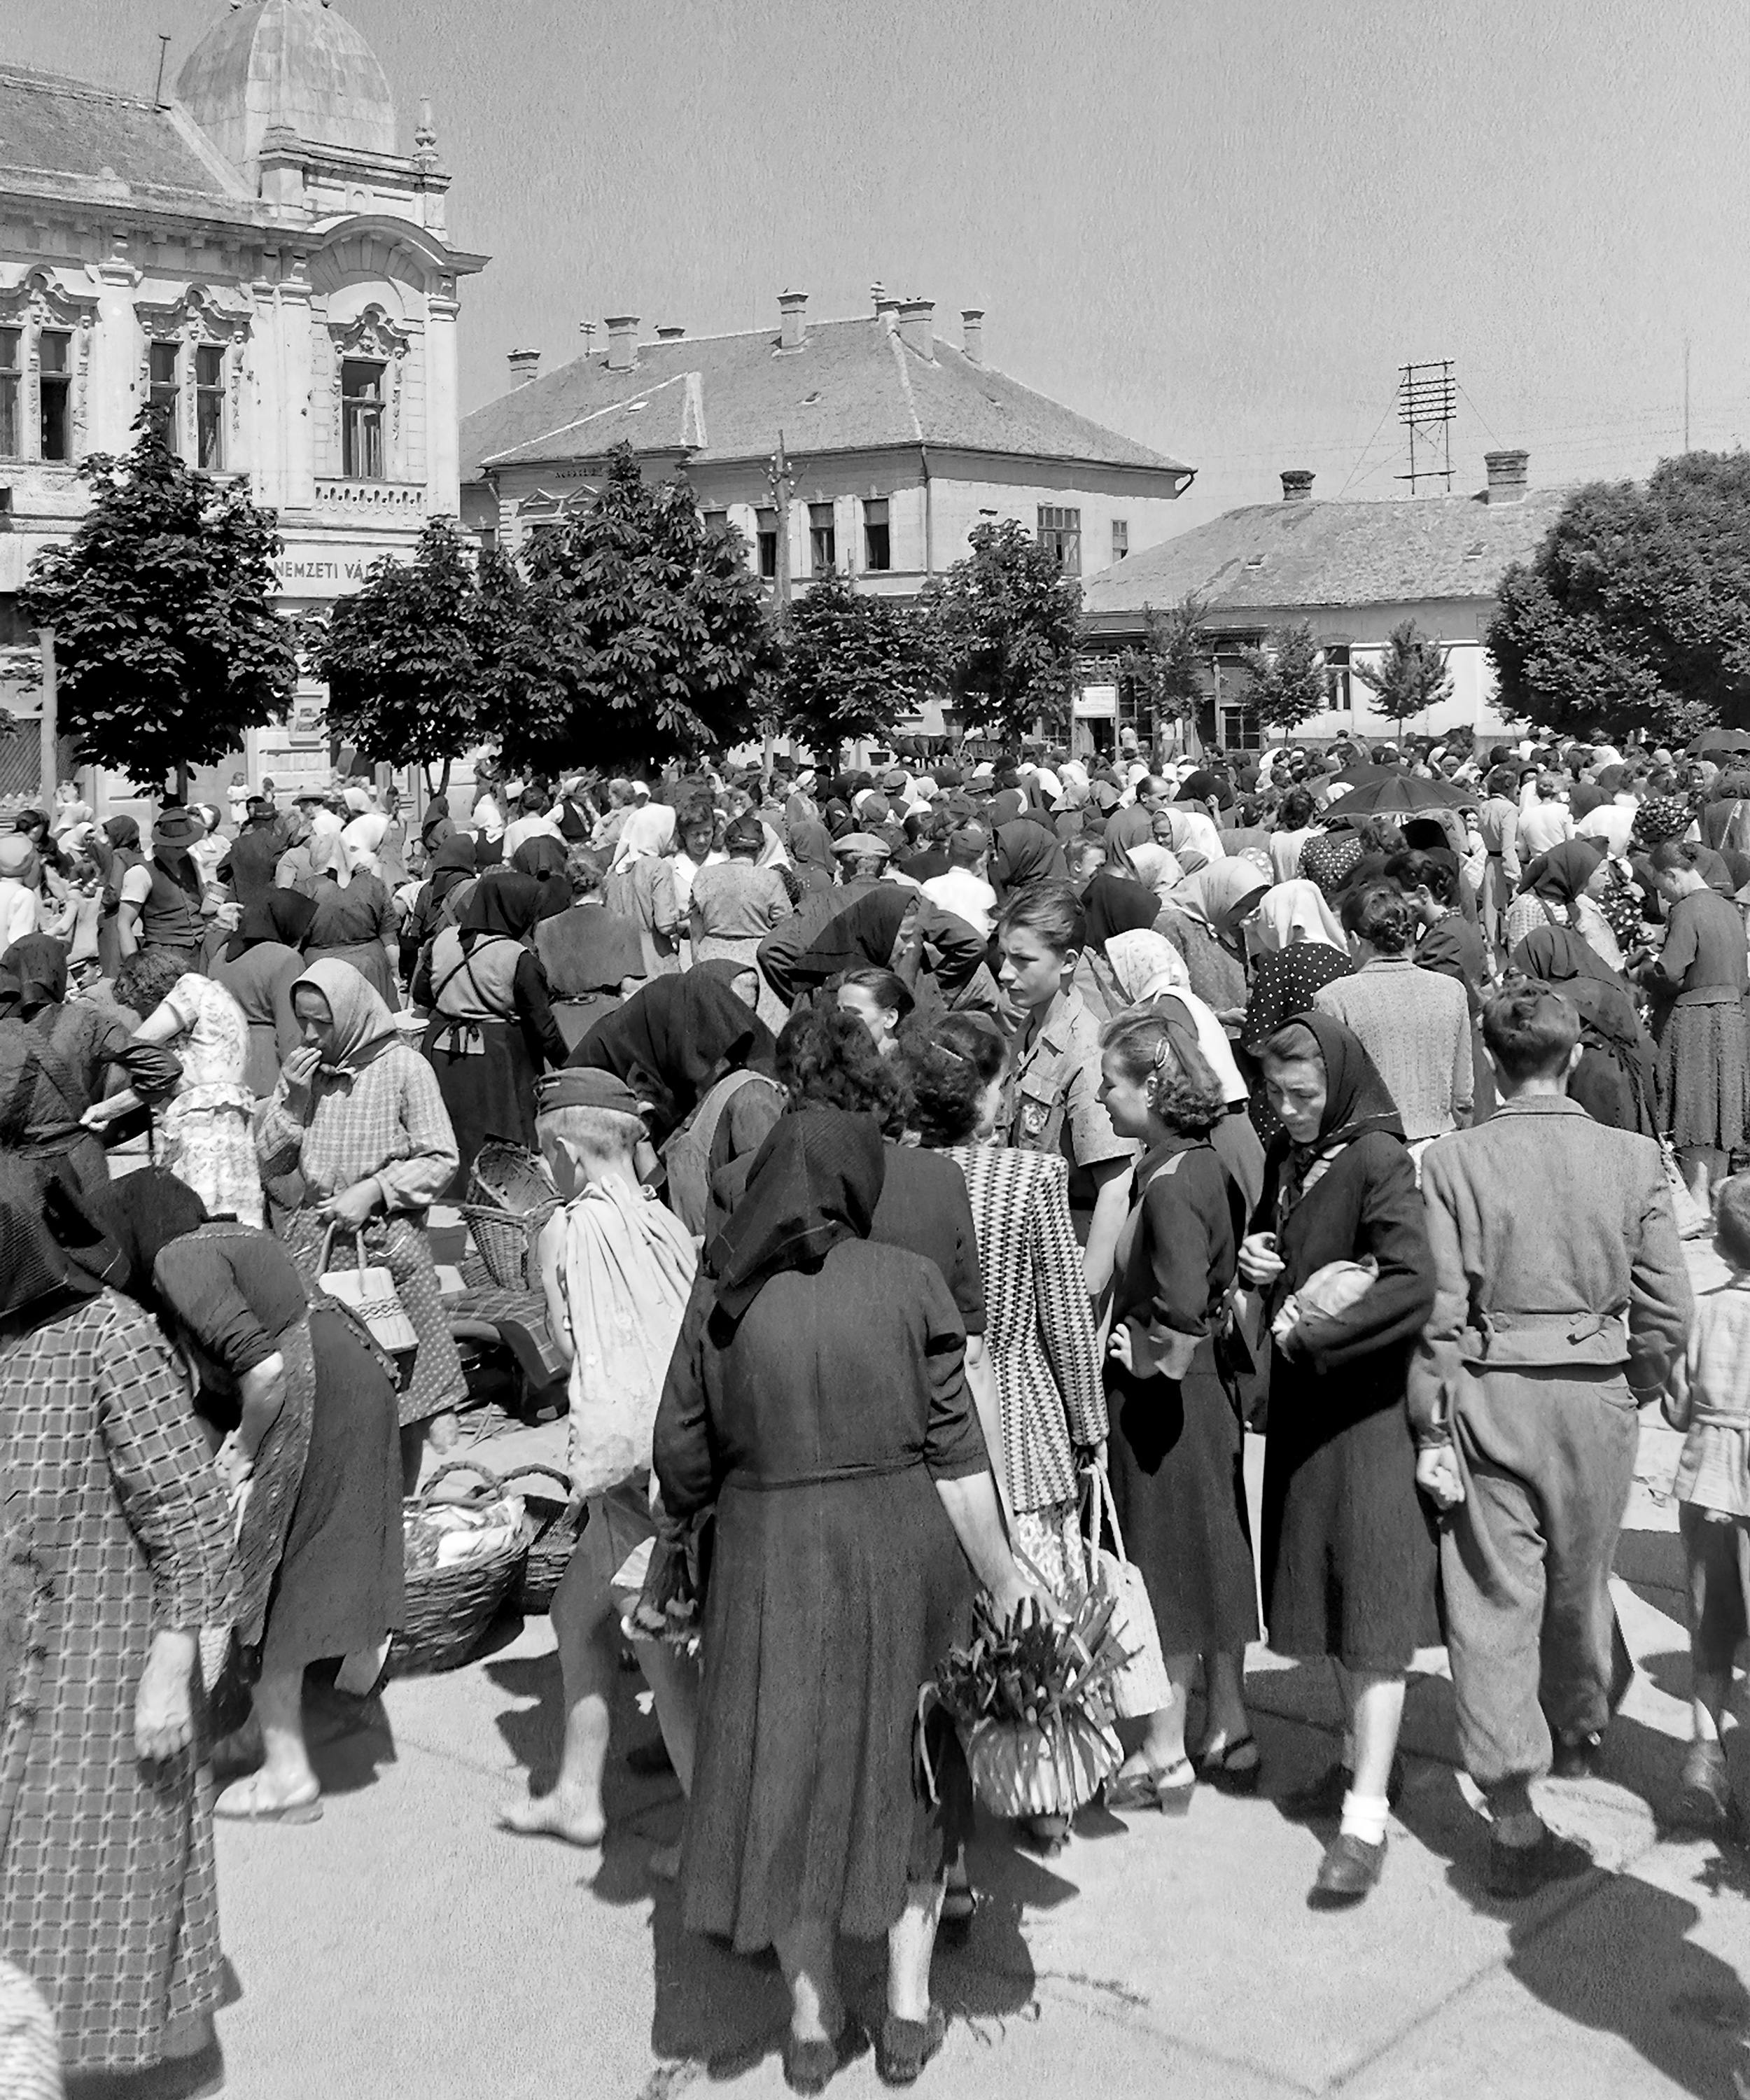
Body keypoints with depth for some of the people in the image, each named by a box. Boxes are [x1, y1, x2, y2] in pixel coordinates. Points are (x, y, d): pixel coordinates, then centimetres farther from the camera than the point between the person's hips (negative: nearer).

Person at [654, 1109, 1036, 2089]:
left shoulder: (722, 1300, -5)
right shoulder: (909, 1283, -8)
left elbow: (683, 1466, -1)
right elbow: (954, 1453, -8)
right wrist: (1001, 1574, 0)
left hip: (770, 1566, 0)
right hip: (903, 1553, 0)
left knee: (790, 1777, 15)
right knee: (908, 1769, 18)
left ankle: (813, 2018, 25)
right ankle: (909, 2010, 23)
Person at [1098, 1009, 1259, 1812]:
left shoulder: (1169, 1184, -22)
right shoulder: (1206, 1165, 4)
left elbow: (1181, 1310, -32)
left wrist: (1144, 1353, -16)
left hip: (1162, 1393, -9)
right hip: (1206, 1384, 9)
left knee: (1168, 1570, 3)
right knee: (1212, 1558, 17)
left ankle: (1165, 1754, 16)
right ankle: (1230, 1731, 29)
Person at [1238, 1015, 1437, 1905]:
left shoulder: (1378, 1162, -17)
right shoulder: (1285, 1158, 7)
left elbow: (1414, 1287, -26)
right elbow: (1267, 1242, 22)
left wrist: (1313, 1336, -22)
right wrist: (1252, 1263, 0)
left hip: (1370, 1404, -8)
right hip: (1304, 1399, 8)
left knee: (1372, 1599, -5)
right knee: (1330, 1589, 15)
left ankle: (1367, 1817, -4)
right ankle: (1363, 1756, 31)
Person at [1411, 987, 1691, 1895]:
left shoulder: (1451, 1159, -8)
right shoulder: (1633, 1157, -4)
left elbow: (1437, 1310, -9)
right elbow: (1666, 1310, -3)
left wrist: (1431, 1428, -2)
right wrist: (1634, 1390, 13)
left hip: (1488, 1398, -2)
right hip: (1595, 1397, 2)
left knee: (1494, 1599, 4)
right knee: (1579, 1579, 23)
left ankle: (1515, 1823, 4)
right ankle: (1579, 1729, 48)